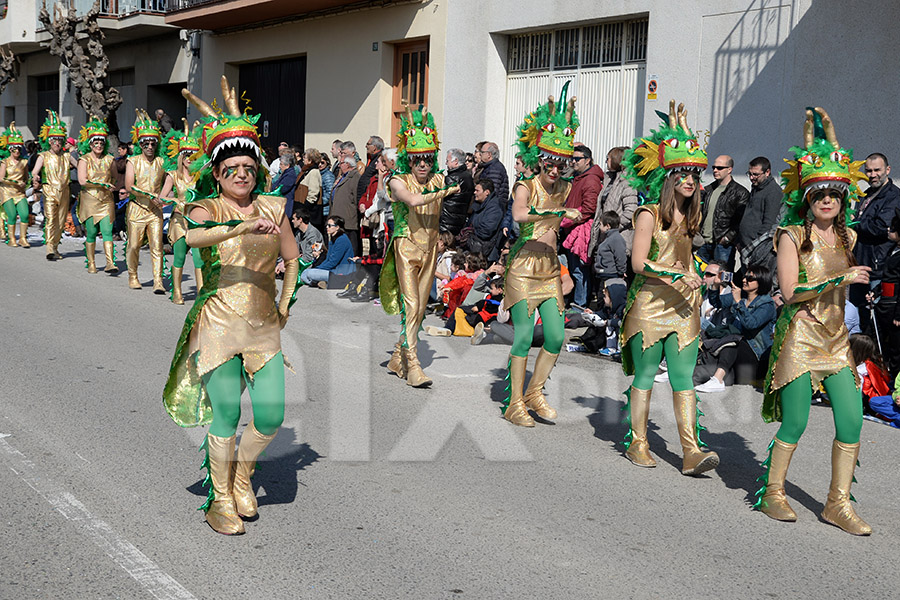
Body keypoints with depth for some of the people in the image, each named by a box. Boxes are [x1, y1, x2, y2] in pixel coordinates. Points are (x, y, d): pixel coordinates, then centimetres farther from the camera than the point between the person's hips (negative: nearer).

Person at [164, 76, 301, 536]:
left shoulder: (272, 207, 8)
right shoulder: (207, 207, -2)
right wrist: (243, 228, -40)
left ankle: (242, 473, 26)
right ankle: (220, 500, 17)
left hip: (265, 326, 3)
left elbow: (292, 259, 21)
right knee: (225, 415, -3)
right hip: (219, 322, -3)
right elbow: (193, 237, -27)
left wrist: (286, 305, 13)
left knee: (271, 415, -4)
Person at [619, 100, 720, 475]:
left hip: (683, 304, 5)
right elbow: (639, 263, -15)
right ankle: (637, 443, 14)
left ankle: (692, 452, -4)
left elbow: (686, 157, 26)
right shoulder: (649, 213, -8)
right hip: (650, 302, -5)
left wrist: (681, 129, 29)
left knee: (683, 377, 0)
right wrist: (675, 274, -22)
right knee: (645, 375, 3)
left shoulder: (689, 213, 10)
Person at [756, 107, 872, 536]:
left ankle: (838, 503, 11)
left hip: (836, 336, 6)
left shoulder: (847, 237, 12)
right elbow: (791, 291, -15)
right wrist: (841, 279, -17)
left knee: (852, 419, -1)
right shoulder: (792, 235, -6)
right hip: (799, 335, -6)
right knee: (795, 422, -3)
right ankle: (772, 492, 16)